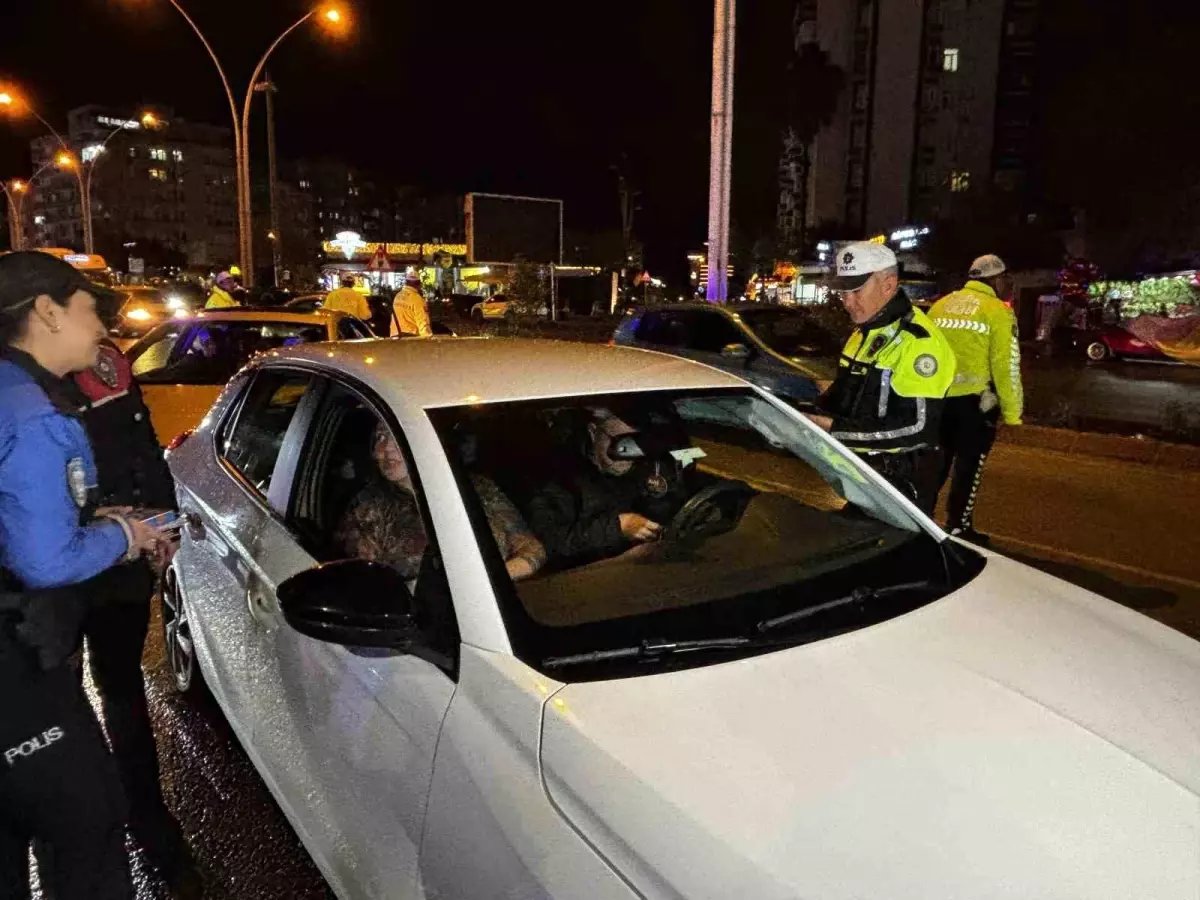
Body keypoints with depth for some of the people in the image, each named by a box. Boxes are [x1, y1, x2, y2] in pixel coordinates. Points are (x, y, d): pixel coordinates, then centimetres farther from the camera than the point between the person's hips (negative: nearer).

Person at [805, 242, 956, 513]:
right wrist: (810, 410, -1)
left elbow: (918, 427, -26)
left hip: (899, 484, -9)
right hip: (858, 473, 9)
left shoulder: (918, 341, -20)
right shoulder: (863, 332, 11)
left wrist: (835, 430, -27)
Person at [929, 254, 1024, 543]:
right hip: (974, 400, -5)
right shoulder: (998, 311, -6)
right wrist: (1011, 412, -4)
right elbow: (1006, 366, -10)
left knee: (936, 462, 18)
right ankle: (958, 528, 15)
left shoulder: (941, 305, 10)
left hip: (936, 397, 5)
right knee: (969, 465, 8)